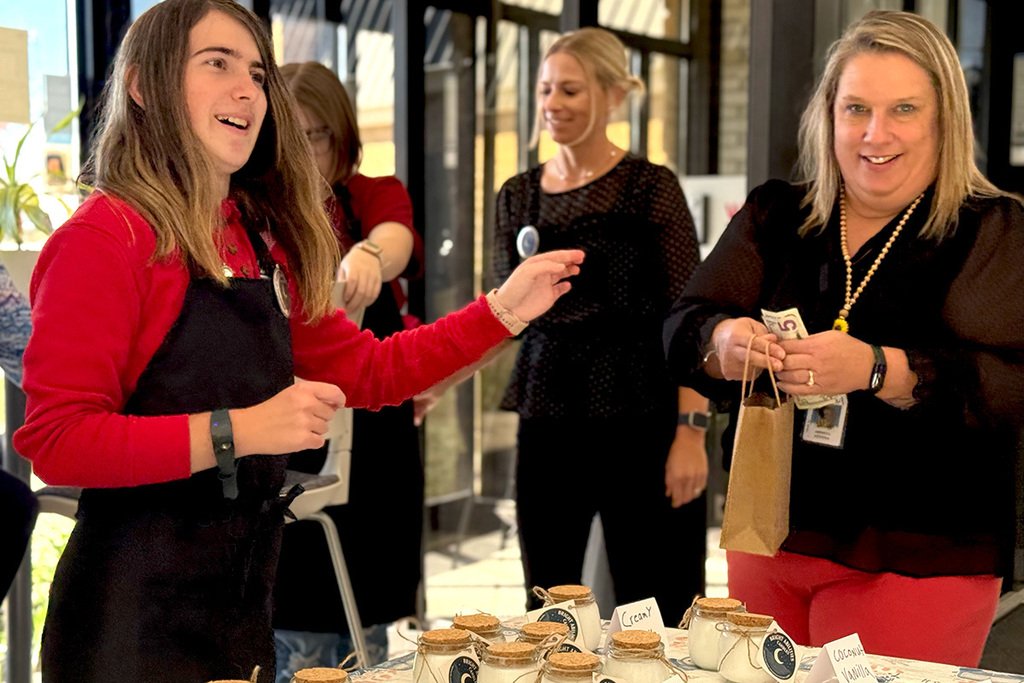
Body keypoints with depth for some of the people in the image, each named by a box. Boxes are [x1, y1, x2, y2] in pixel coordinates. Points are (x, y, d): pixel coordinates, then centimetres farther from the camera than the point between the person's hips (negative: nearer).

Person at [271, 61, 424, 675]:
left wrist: (370, 254, -46)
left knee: (364, 626, 12)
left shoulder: (375, 196, 2)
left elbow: (398, 236, -22)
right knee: (299, 637, 0)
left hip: (371, 439, 1)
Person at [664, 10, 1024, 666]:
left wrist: (877, 369, -32)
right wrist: (722, 343, -21)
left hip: (915, 560, -4)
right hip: (771, 537, 4)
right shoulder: (773, 214, 7)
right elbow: (683, 329, 2)